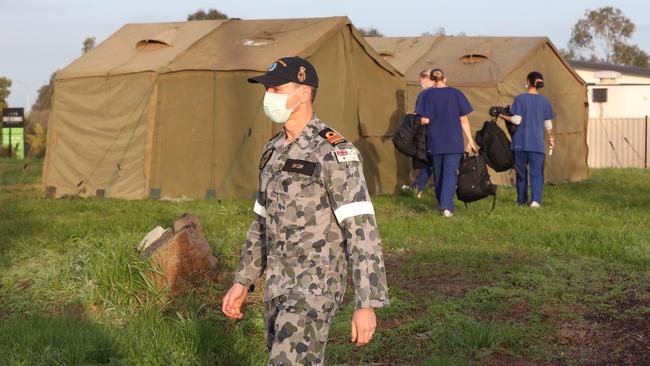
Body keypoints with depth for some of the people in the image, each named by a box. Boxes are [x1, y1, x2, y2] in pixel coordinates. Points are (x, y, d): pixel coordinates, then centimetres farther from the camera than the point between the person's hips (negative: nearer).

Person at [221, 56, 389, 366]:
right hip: (280, 286, 9)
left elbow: (362, 230, -21)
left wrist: (367, 304, -25)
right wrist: (242, 281, 18)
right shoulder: (276, 149, 11)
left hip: (316, 287, -9)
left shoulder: (334, 152, -18)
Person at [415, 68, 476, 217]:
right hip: (454, 142, 0)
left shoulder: (425, 95, -3)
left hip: (434, 142, 0)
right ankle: (447, 207, -17)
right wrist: (470, 141, 7)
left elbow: (424, 120, -10)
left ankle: (442, 205, 24)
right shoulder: (456, 94, 1)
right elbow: (464, 120, 2)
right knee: (451, 173, -2)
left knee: (438, 174, 15)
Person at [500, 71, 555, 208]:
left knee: (521, 172, 12)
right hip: (537, 143, 1)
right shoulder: (544, 100, 3)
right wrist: (551, 139, 19)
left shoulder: (520, 98, -5)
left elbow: (517, 120, -9)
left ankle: (522, 200, 19)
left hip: (521, 142, -1)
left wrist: (504, 116, 7)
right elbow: (548, 124, 7)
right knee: (536, 172, -2)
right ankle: (536, 199, -19)